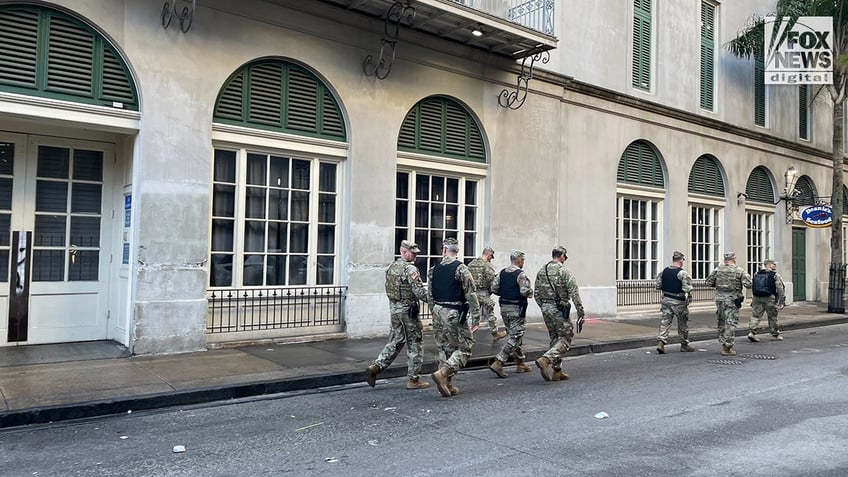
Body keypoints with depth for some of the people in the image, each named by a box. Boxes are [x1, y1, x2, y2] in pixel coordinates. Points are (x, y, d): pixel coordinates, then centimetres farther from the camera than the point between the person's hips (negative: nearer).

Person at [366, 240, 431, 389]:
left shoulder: (392, 266, 11)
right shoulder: (410, 268, -17)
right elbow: (419, 291, -22)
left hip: (394, 308, 8)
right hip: (408, 310, -8)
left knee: (395, 341, 15)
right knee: (414, 344, 3)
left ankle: (375, 367, 3)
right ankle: (414, 380, 9)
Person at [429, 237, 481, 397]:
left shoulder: (434, 270, 8)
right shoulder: (460, 268, -9)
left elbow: (430, 294, 12)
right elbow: (471, 294, -12)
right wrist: (475, 318, -9)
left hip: (438, 312, 6)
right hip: (454, 314, -6)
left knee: (447, 349, 15)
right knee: (464, 348, 3)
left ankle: (446, 384, 16)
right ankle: (442, 373, -14)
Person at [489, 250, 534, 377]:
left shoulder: (502, 273, 7)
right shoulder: (521, 274, -14)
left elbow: (494, 288, 4)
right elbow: (525, 291, -22)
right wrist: (531, 292, -1)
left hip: (504, 308, 8)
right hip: (517, 309, -8)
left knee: (515, 335, 19)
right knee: (515, 337, -4)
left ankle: (520, 363, 26)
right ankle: (498, 363, -13)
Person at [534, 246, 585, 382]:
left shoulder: (541, 271, 8)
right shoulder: (564, 271, -11)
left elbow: (537, 294, 11)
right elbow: (574, 294, -14)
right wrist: (581, 313, -10)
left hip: (545, 309, 7)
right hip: (559, 309, -7)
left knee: (555, 338, 15)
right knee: (565, 338, 1)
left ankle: (557, 372, 16)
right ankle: (545, 359, -17)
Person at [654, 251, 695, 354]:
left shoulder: (664, 271, 3)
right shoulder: (682, 273, -15)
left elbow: (657, 285, 6)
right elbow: (687, 288, -20)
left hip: (666, 300, 5)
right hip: (679, 302, -5)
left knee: (665, 321, 5)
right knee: (683, 324, 11)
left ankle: (661, 342, -10)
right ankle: (684, 345, 23)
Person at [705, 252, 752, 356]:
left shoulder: (717, 270, 2)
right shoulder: (740, 271, -6)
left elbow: (709, 282, 2)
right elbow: (748, 284, -12)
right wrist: (747, 277, 8)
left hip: (720, 299, 4)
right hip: (732, 300, -3)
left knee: (722, 322, 16)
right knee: (730, 323, -1)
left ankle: (724, 343, 23)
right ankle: (727, 348, -3)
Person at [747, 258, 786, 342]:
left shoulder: (756, 274, 12)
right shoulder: (775, 275, -4)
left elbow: (752, 287, 16)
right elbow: (780, 289, -7)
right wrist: (781, 301, -4)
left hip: (757, 298, 4)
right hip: (769, 298, -4)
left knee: (755, 316, 4)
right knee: (772, 317, 9)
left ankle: (751, 332, -10)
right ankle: (775, 335, 19)